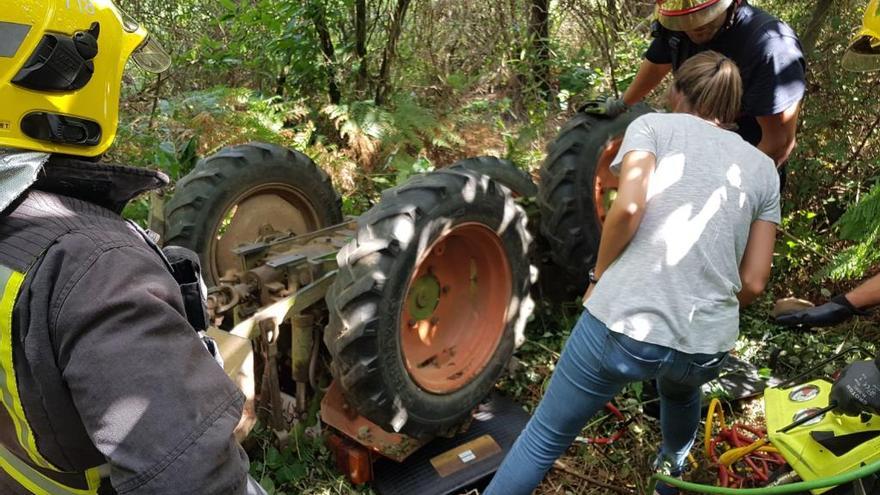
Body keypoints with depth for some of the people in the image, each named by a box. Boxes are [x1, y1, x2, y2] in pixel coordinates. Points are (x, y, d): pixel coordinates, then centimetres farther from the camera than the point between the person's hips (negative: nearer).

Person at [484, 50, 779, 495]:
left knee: (545, 437, 15)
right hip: (708, 347, 4)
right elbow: (753, 282, 11)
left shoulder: (653, 125, 7)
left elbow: (628, 207, -13)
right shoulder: (763, 167, 16)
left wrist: (598, 277, 2)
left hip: (623, 321, -4)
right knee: (679, 388, 40)